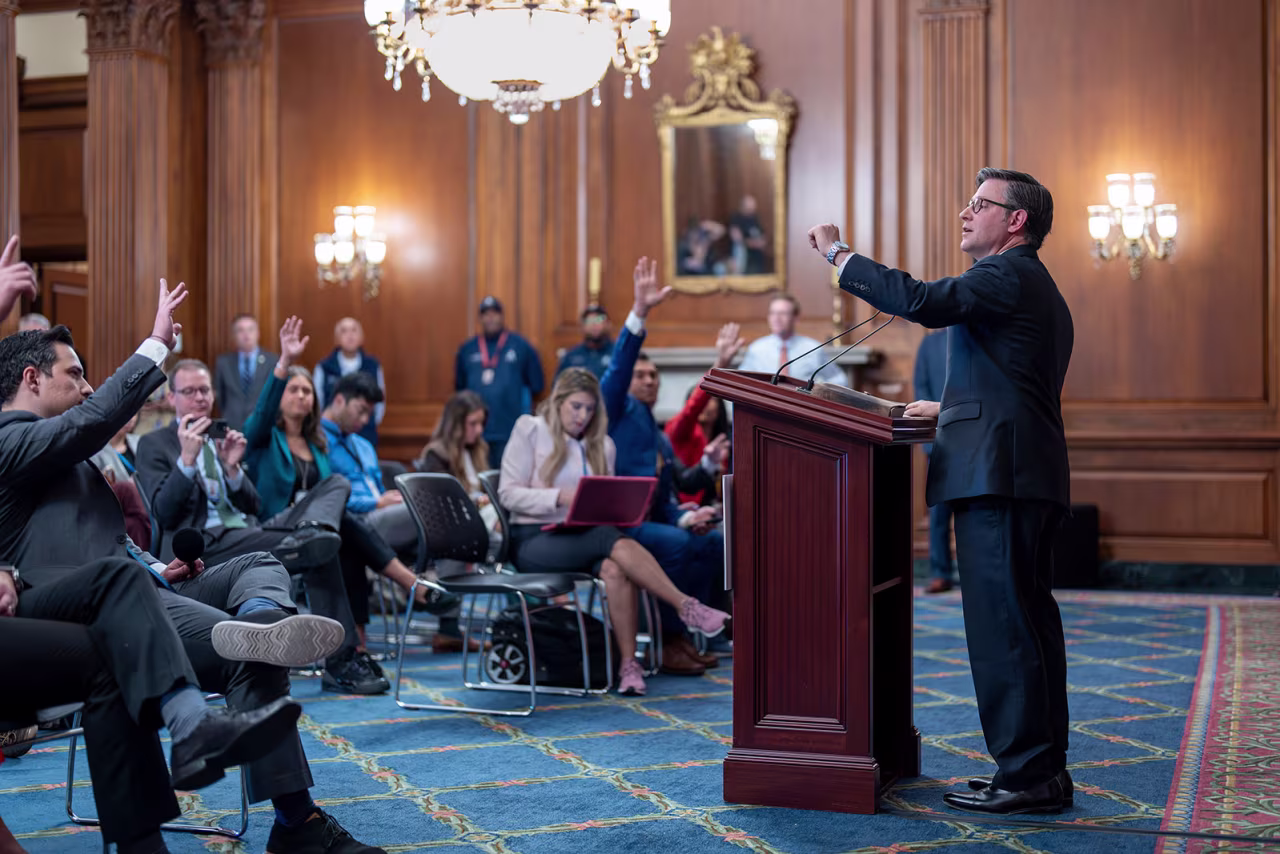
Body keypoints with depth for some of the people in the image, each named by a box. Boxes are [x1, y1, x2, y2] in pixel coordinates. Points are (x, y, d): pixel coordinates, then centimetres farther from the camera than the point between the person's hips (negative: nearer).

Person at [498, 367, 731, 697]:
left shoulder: (602, 445, 17)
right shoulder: (530, 430, 4)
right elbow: (508, 493, -4)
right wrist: (559, 497, -18)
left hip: (583, 538, 4)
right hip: (534, 540, -4)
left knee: (614, 568, -34)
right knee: (616, 542, -34)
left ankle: (629, 664, -33)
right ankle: (687, 608, -36)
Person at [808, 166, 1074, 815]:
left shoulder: (1008, 276, -8)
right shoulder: (1035, 287, 25)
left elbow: (920, 301, -22)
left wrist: (839, 254, -13)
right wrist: (951, 408, 30)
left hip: (997, 474, -11)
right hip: (1029, 475, 11)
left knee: (1000, 623, -8)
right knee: (1029, 621, 12)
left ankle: (1027, 775, -5)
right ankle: (1043, 768, 17)